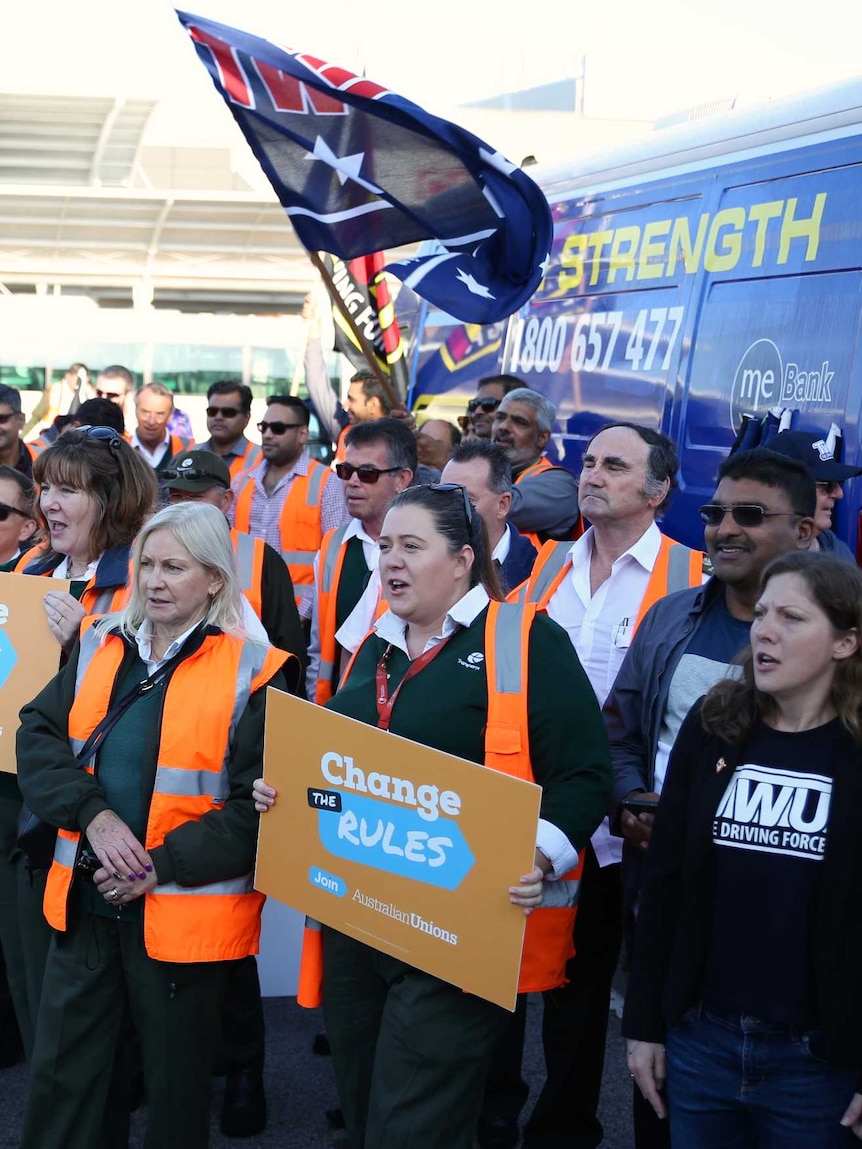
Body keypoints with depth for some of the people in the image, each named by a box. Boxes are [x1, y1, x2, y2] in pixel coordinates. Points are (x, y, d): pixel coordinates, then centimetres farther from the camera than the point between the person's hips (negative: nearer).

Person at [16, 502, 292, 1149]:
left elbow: (258, 806, -13)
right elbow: (39, 737, 1)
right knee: (61, 1072, 15)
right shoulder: (100, 650, 6)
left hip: (183, 914, -4)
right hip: (85, 902, 5)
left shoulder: (251, 673, -10)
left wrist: (161, 864, -18)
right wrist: (92, 812, -15)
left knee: (176, 1083, 13)